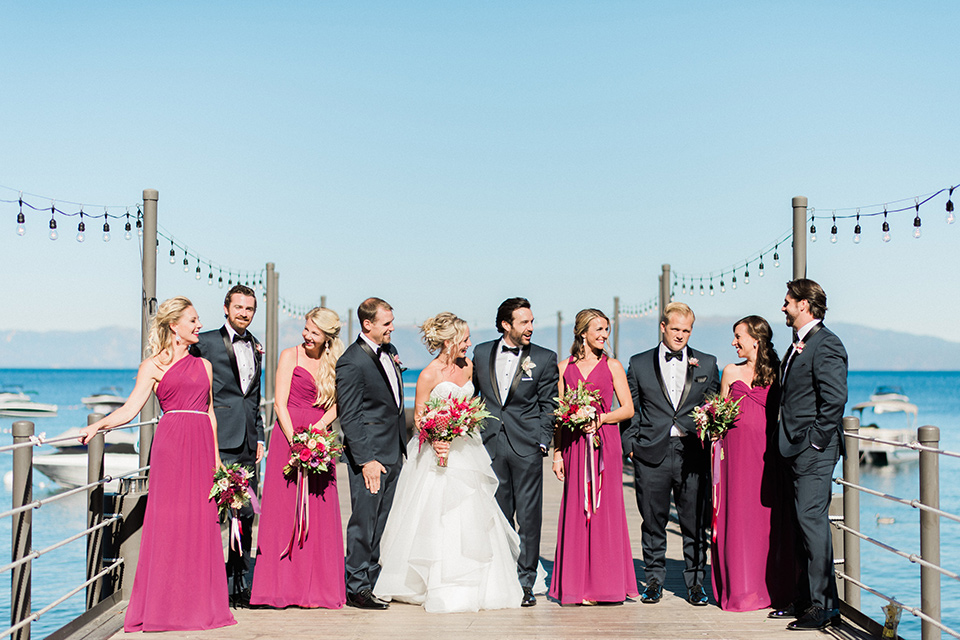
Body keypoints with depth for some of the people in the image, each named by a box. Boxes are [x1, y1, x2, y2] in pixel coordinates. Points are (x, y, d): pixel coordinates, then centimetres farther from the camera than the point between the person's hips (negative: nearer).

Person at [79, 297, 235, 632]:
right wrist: (98, 425, -18)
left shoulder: (203, 365, 18)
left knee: (201, 521, 2)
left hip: (202, 446, 5)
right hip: (171, 444, -4)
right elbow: (130, 409, -3)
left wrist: (216, 456, 16)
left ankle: (199, 603, 9)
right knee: (169, 520, -6)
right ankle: (165, 606, 1)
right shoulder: (154, 365, 4)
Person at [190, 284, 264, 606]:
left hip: (248, 442, 6)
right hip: (219, 440, -6)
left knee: (246, 514, 9)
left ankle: (240, 584, 18)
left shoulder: (255, 347, 17)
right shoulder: (206, 343, -2)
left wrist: (259, 436, 16)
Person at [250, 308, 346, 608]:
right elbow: (280, 403, -4)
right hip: (289, 438, -4)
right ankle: (285, 586, -2)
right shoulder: (290, 356, 2)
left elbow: (335, 406, 8)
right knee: (285, 512, -5)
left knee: (319, 515, 1)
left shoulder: (333, 363, 13)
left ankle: (317, 587, 5)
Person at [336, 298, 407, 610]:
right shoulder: (351, 363, -15)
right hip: (370, 453, -8)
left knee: (379, 521, 14)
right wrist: (366, 460, -19)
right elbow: (349, 417, -16)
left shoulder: (390, 351, 10)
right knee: (364, 520, -2)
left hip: (393, 452, 8)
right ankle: (356, 587, 7)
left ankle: (372, 580, 23)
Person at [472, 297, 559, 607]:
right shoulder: (482, 353, 8)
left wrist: (543, 442, -5)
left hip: (526, 447, -2)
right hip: (491, 445, 2)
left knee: (528, 518, -1)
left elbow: (548, 405, 3)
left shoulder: (545, 358, 2)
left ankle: (526, 583, 6)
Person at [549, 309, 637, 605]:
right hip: (573, 445, 2)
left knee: (605, 508, -2)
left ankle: (607, 582, 5)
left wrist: (600, 419, -13)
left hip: (605, 444, -1)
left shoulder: (612, 366, 5)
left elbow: (628, 409, 3)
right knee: (576, 510, 2)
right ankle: (578, 584, 7)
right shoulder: (565, 368, 9)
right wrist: (557, 452, 4)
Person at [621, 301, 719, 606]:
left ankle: (695, 582, 15)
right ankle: (654, 580, 18)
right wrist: (631, 445, 2)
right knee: (653, 522, 6)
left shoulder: (707, 364, 9)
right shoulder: (639, 364, 8)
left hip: (693, 454, 0)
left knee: (695, 523, 4)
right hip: (652, 455, 0)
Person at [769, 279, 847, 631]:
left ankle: (825, 605, -4)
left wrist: (816, 442, -17)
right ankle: (806, 599, 19)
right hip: (796, 451, 10)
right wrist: (791, 444, 15)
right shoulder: (798, 346, 18)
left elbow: (835, 398, -19)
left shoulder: (826, 344, -12)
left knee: (813, 522, -9)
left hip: (814, 452, -10)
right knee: (803, 525, 12)